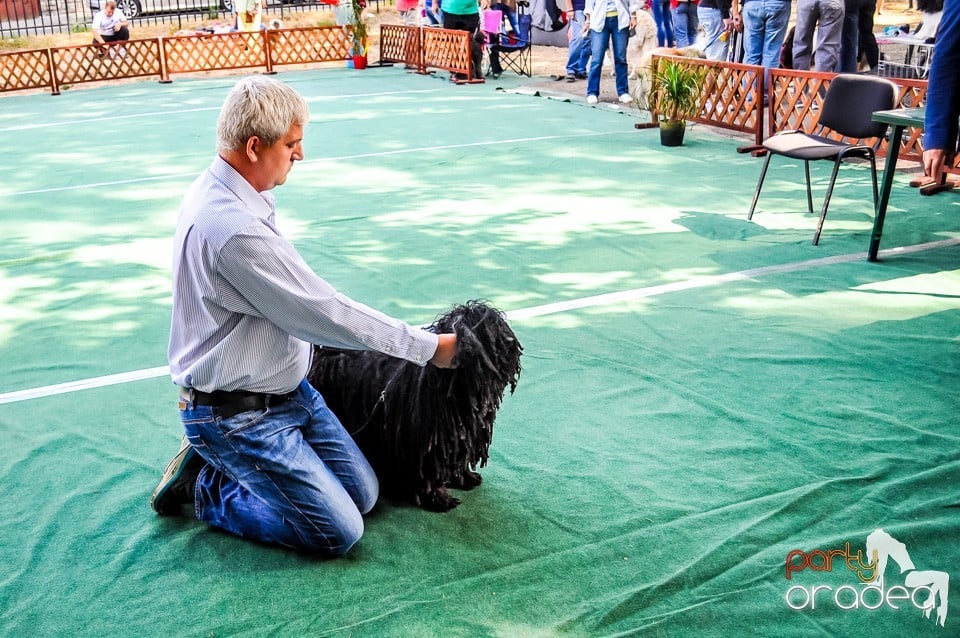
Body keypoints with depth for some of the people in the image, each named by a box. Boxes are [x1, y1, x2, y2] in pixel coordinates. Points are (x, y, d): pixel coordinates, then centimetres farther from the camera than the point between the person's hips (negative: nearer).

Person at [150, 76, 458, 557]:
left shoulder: (220, 191, 1)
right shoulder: (234, 229, -30)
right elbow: (326, 314, -24)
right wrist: (430, 346, -14)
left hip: (286, 389, 9)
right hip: (237, 416, -9)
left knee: (362, 494, 10)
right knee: (338, 533, -7)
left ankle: (227, 466, 18)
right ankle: (205, 488, 7)